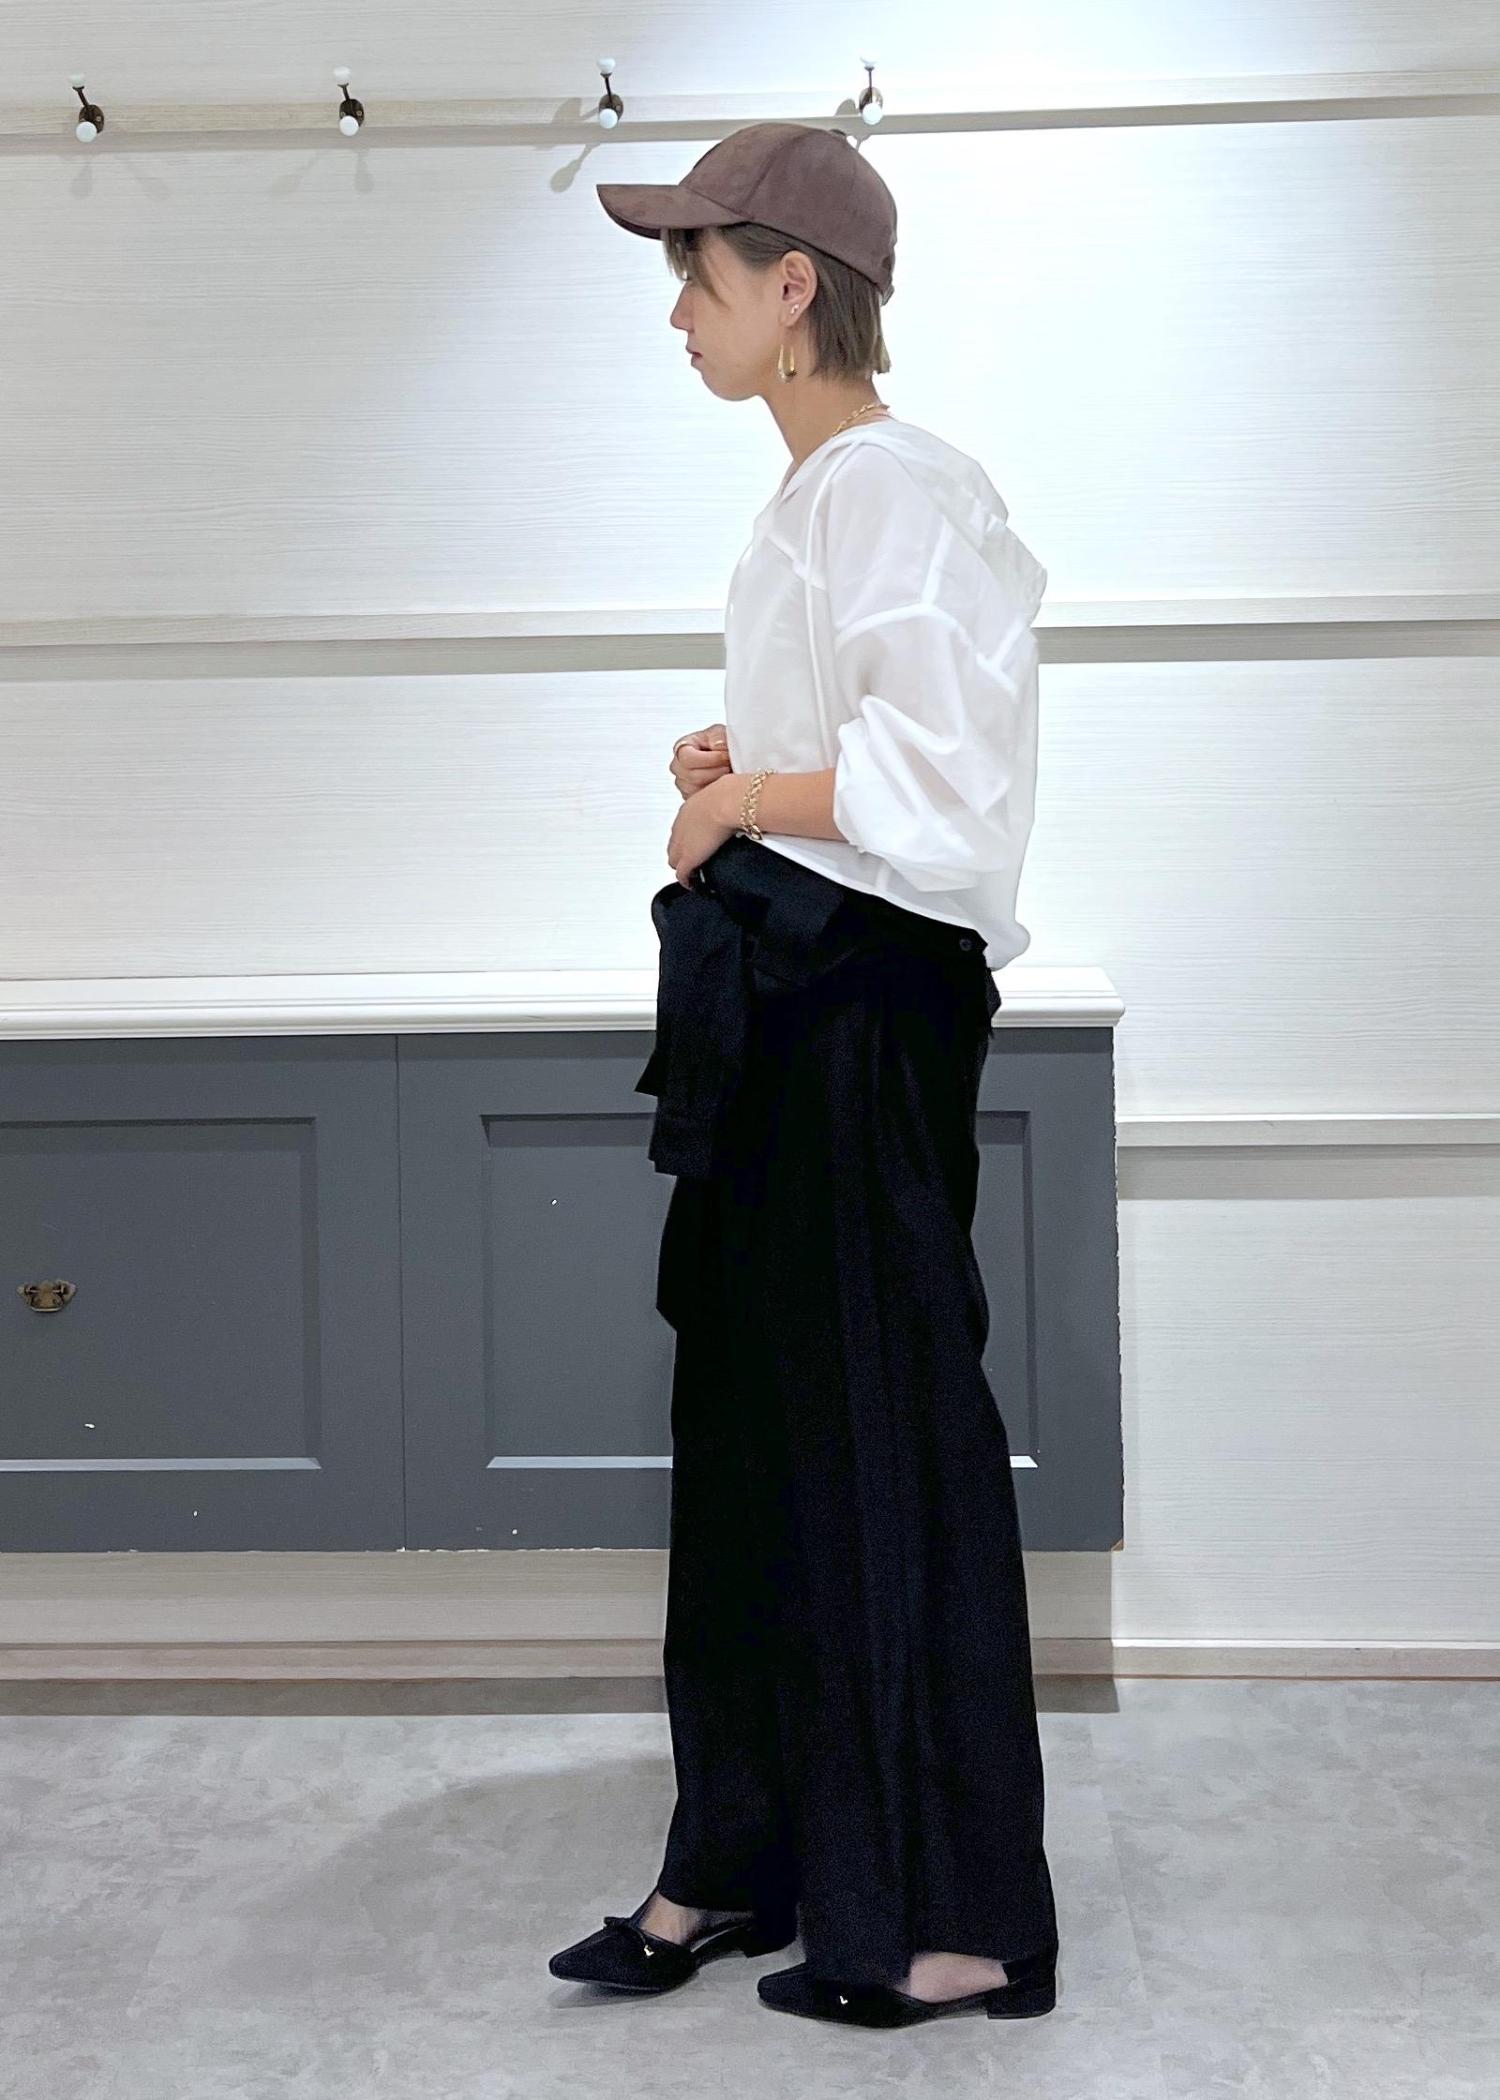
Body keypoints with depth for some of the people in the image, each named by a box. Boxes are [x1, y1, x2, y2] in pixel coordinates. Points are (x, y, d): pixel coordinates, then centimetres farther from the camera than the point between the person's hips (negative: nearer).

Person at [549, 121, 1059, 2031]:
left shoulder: (892, 486, -15)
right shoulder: (812, 493, 16)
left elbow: (939, 778, -23)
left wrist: (739, 797, -12)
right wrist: (732, 770, 7)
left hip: (867, 995, -10)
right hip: (771, 994, 10)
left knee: (886, 1440, -1)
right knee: (754, 1429, 14)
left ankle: (960, 1920, 13)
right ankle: (743, 1864, 26)